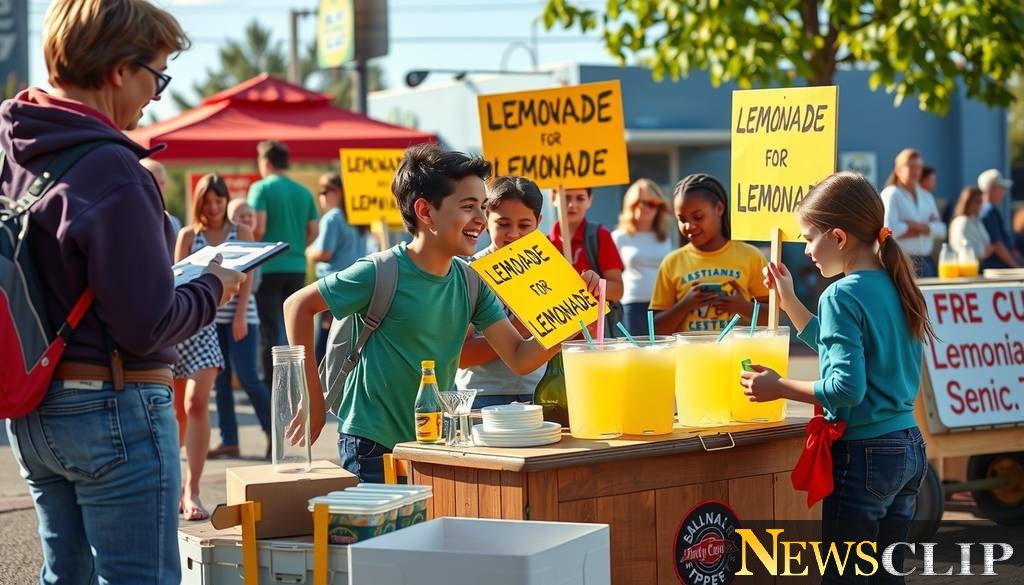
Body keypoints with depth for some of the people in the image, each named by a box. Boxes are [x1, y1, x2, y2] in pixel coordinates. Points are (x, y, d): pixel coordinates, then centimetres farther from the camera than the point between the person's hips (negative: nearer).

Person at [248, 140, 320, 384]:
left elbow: (258, 229, -15)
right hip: (297, 268, 5)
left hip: (268, 268, -5)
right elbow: (313, 232, 8)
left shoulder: (261, 188, -7)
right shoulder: (304, 192, 9)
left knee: (270, 332, -1)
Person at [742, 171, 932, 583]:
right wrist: (789, 301, 22)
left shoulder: (843, 295, -16)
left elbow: (846, 388, -24)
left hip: (863, 455, -9)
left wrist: (779, 387, -14)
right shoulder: (893, 287, 9)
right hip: (909, 447, 9)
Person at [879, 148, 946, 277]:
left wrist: (916, 225, -11)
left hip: (926, 262, 6)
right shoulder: (891, 194, -1)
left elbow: (941, 231, 8)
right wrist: (926, 228, -3)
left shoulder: (927, 196, 19)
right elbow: (890, 229, -17)